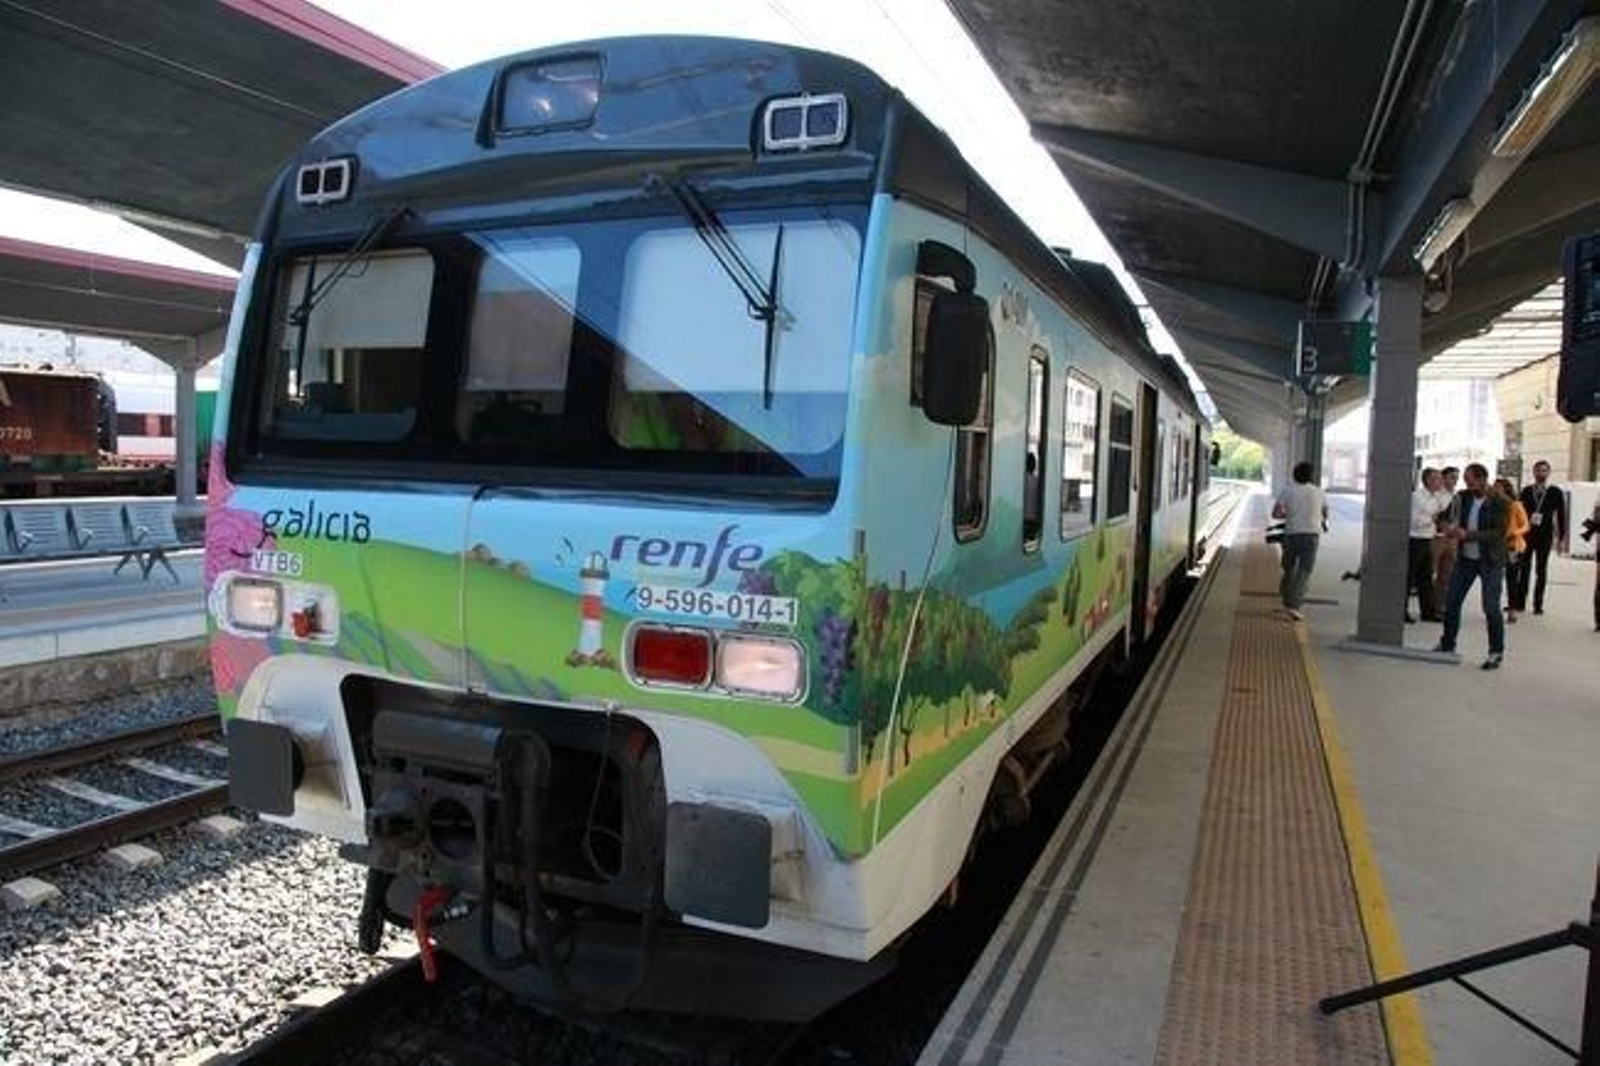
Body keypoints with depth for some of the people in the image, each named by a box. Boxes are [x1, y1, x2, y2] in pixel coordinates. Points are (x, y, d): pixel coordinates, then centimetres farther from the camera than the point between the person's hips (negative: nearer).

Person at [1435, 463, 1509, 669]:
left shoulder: (1499, 503, -12)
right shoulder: (1463, 497, 3)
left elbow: (1499, 533, -19)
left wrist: (1469, 534, -27)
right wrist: (1451, 530, -10)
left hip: (1490, 561, -5)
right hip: (1465, 558, 5)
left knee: (1491, 607, -2)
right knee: (1451, 602, 7)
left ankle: (1496, 652, 11)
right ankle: (1447, 645, 20)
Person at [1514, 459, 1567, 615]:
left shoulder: (1556, 493, 2)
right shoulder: (1526, 491, 5)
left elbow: (1561, 516, 3)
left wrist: (1561, 538, -1)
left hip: (1544, 536, -1)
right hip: (1526, 534, 1)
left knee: (1541, 571, 5)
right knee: (1523, 569, 2)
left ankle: (1538, 605, 10)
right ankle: (1519, 602, 8)